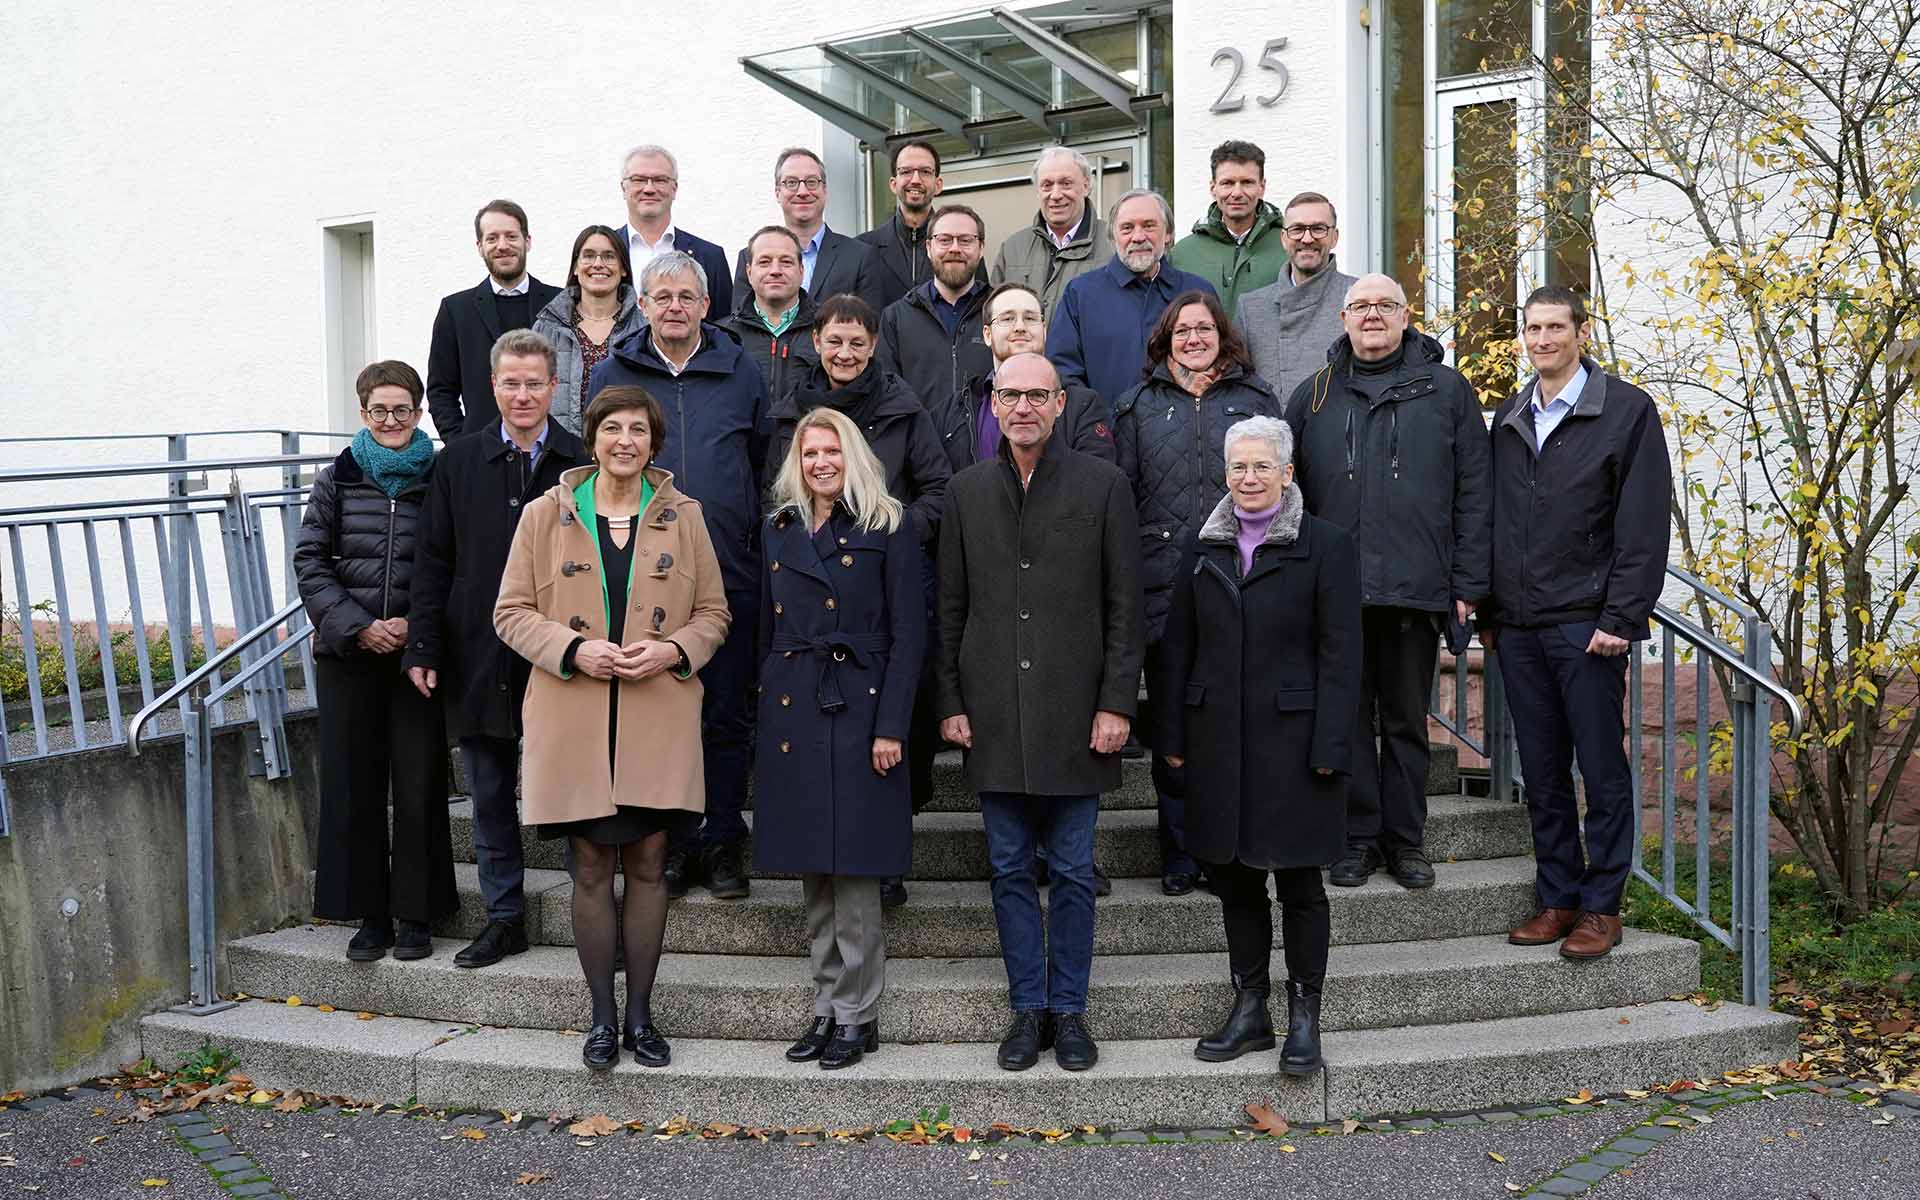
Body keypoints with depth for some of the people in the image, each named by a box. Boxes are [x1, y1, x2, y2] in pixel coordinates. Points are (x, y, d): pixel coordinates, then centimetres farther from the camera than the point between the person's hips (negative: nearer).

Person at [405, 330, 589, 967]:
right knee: (491, 795, 12)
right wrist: (424, 647, -1)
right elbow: (433, 561, 5)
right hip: (480, 657, 3)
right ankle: (504, 919, 25)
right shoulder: (458, 462, 5)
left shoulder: (581, 463, -2)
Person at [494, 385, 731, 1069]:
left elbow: (713, 612, 10)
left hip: (659, 722, 1)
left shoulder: (684, 516, 7)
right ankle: (602, 1017, 16)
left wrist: (672, 650, -10)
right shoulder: (546, 514, 4)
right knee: (591, 870, 4)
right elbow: (512, 611, 3)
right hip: (574, 723, -1)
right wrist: (575, 649, -13)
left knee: (648, 865, 5)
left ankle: (640, 1014, 17)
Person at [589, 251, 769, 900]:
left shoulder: (741, 372, 8)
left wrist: (758, 546, 6)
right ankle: (674, 843, 16)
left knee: (727, 716, 4)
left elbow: (765, 465, 12)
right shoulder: (611, 376, 7)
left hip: (728, 578, 0)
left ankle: (723, 843, 14)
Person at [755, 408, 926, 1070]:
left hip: (858, 707, -5)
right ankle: (825, 1008, 20)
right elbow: (767, 631, 17)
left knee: (855, 870, -3)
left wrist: (891, 727, -12)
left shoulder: (887, 527, -1)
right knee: (812, 872, 10)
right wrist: (765, 718, 10)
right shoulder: (778, 530, 13)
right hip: (790, 710, 5)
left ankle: (858, 1016, 8)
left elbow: (908, 633, -5)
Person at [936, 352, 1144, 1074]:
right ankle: (1028, 1009, 20)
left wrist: (1116, 702, -7)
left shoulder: (1102, 486, 1)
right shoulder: (965, 491, 8)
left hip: (1074, 713, -2)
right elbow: (950, 608, 10)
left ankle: (1069, 1010, 18)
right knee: (1010, 870, 9)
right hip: (993, 714, 2)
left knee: (1072, 871, 6)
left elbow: (1125, 604, -1)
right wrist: (950, 702, 3)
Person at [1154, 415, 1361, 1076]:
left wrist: (1329, 746, -12)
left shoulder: (1325, 545, -3)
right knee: (1233, 877, 11)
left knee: (1298, 881, 3)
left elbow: (1340, 654, -6)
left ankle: (1304, 1015, 16)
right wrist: (1172, 734, 6)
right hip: (1218, 739, 4)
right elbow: (1177, 645, 11)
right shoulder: (1203, 546, 9)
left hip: (1292, 740, -4)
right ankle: (1249, 1009, 23)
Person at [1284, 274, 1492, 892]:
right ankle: (1358, 837, 16)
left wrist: (1468, 583, -2)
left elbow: (1473, 494, 4)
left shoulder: (1447, 390, 7)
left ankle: (1406, 840, 18)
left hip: (1417, 588, -1)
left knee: (1407, 719, 8)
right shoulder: (1313, 396, 11)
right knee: (1348, 717, 6)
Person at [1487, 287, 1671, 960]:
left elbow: (1643, 526, -7)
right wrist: (1489, 614, 11)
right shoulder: (1508, 420, 15)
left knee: (1602, 771, 1)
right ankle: (1557, 899, 19)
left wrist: (1620, 618, -14)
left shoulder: (1627, 411, -2)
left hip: (1586, 624, -5)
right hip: (1517, 627, 5)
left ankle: (1601, 906, 11)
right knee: (1542, 773, 9)